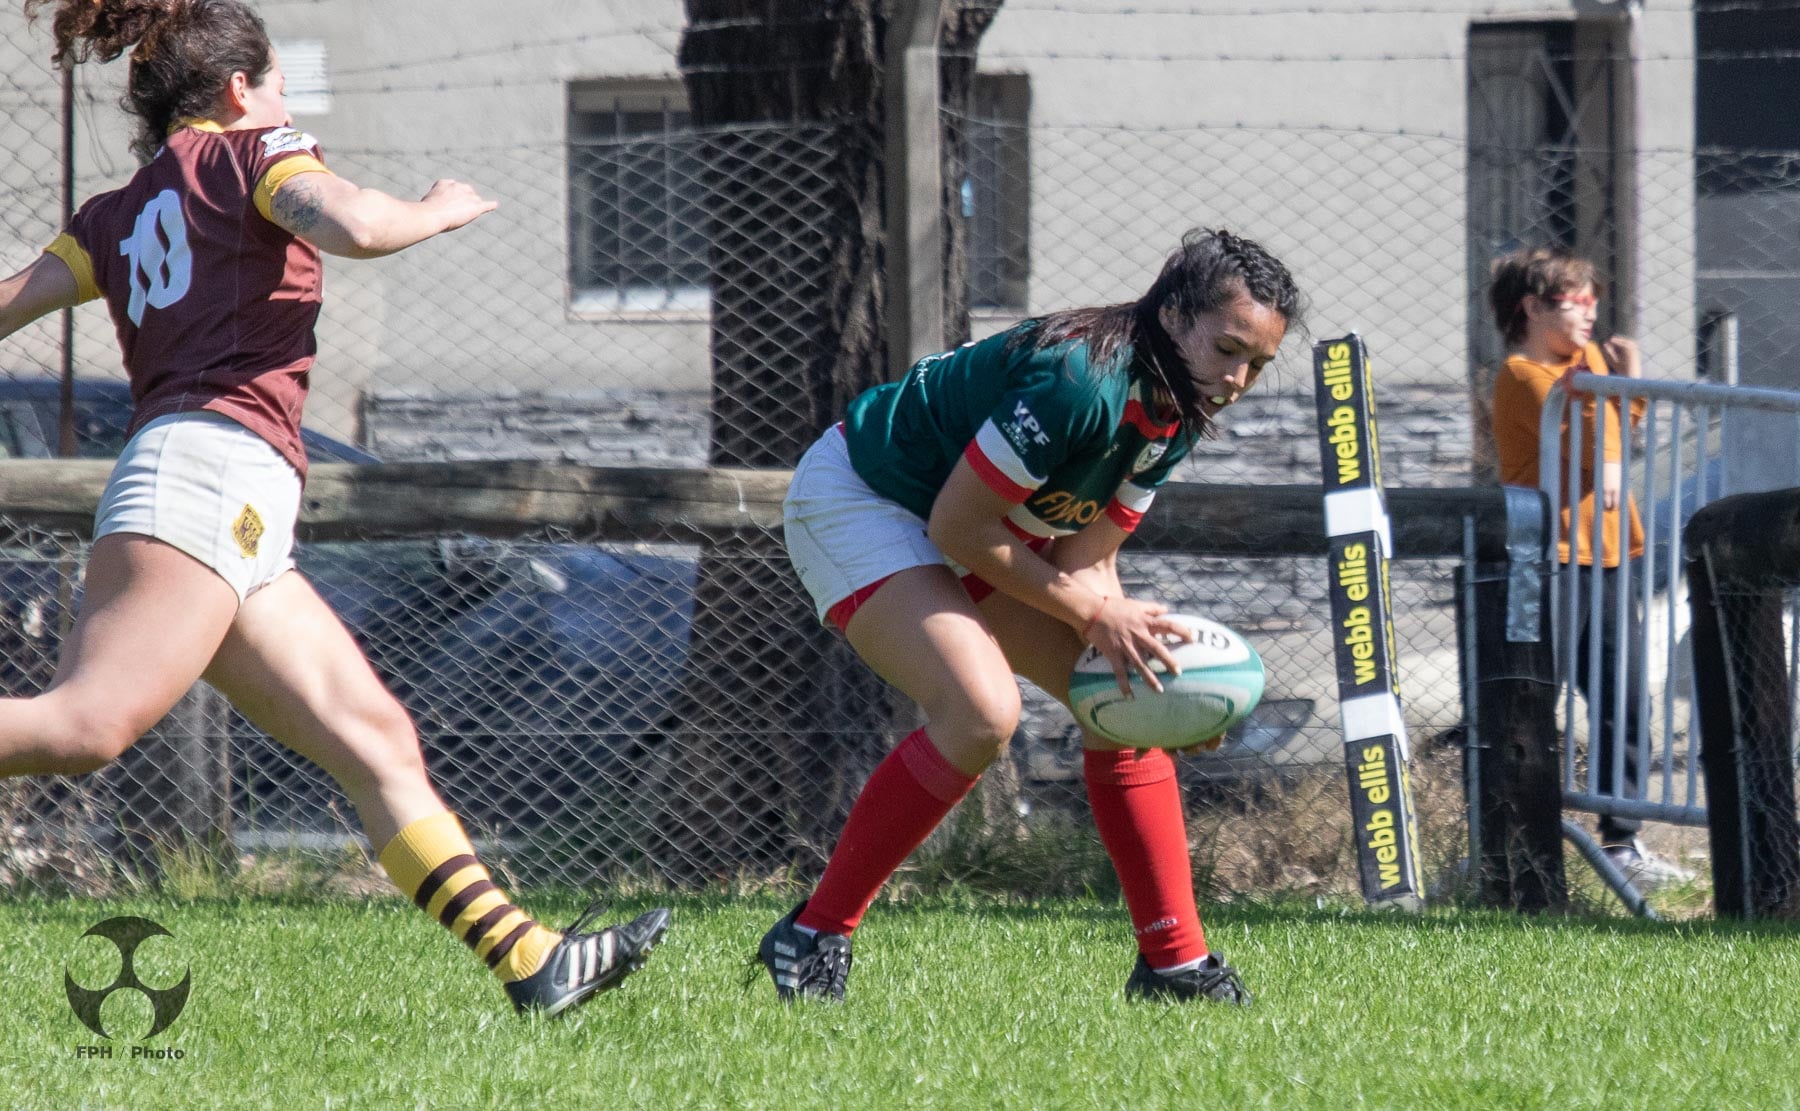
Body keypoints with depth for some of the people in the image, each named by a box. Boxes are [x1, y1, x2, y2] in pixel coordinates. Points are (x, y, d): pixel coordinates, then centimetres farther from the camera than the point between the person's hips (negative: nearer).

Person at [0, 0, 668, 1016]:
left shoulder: (115, 219, 25)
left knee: (377, 739, 7)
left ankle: (528, 960, 3)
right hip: (216, 467, -9)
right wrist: (442, 211, 7)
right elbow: (354, 227, -11)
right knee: (90, 724, -25)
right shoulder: (251, 150, 7)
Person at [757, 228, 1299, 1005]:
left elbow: (1085, 555, -4)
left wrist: (1128, 633, -23)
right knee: (981, 712, -28)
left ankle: (1174, 964, 10)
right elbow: (957, 528, -28)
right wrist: (1095, 613, -21)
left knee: (1124, 699, 3)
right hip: (857, 499, -10)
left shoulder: (1175, 414, -6)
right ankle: (813, 937, -16)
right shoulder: (1082, 380, -34)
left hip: (974, 533, 10)